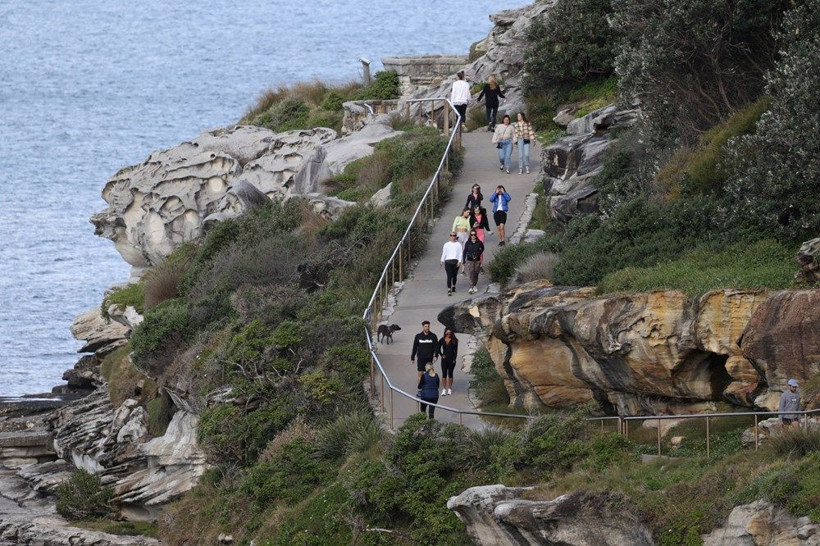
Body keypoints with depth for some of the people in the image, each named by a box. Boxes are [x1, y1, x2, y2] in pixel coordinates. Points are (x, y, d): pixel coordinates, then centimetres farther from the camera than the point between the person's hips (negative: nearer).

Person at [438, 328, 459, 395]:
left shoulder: (454, 341, 0)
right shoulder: (442, 340, 5)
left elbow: (456, 350, 0)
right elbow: (438, 349, 14)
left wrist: (454, 359, -7)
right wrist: (441, 355, 0)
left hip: (451, 359, -1)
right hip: (444, 359, 1)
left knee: (450, 374, 4)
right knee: (444, 374, -6)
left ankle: (450, 389, 13)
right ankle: (444, 390, -7)